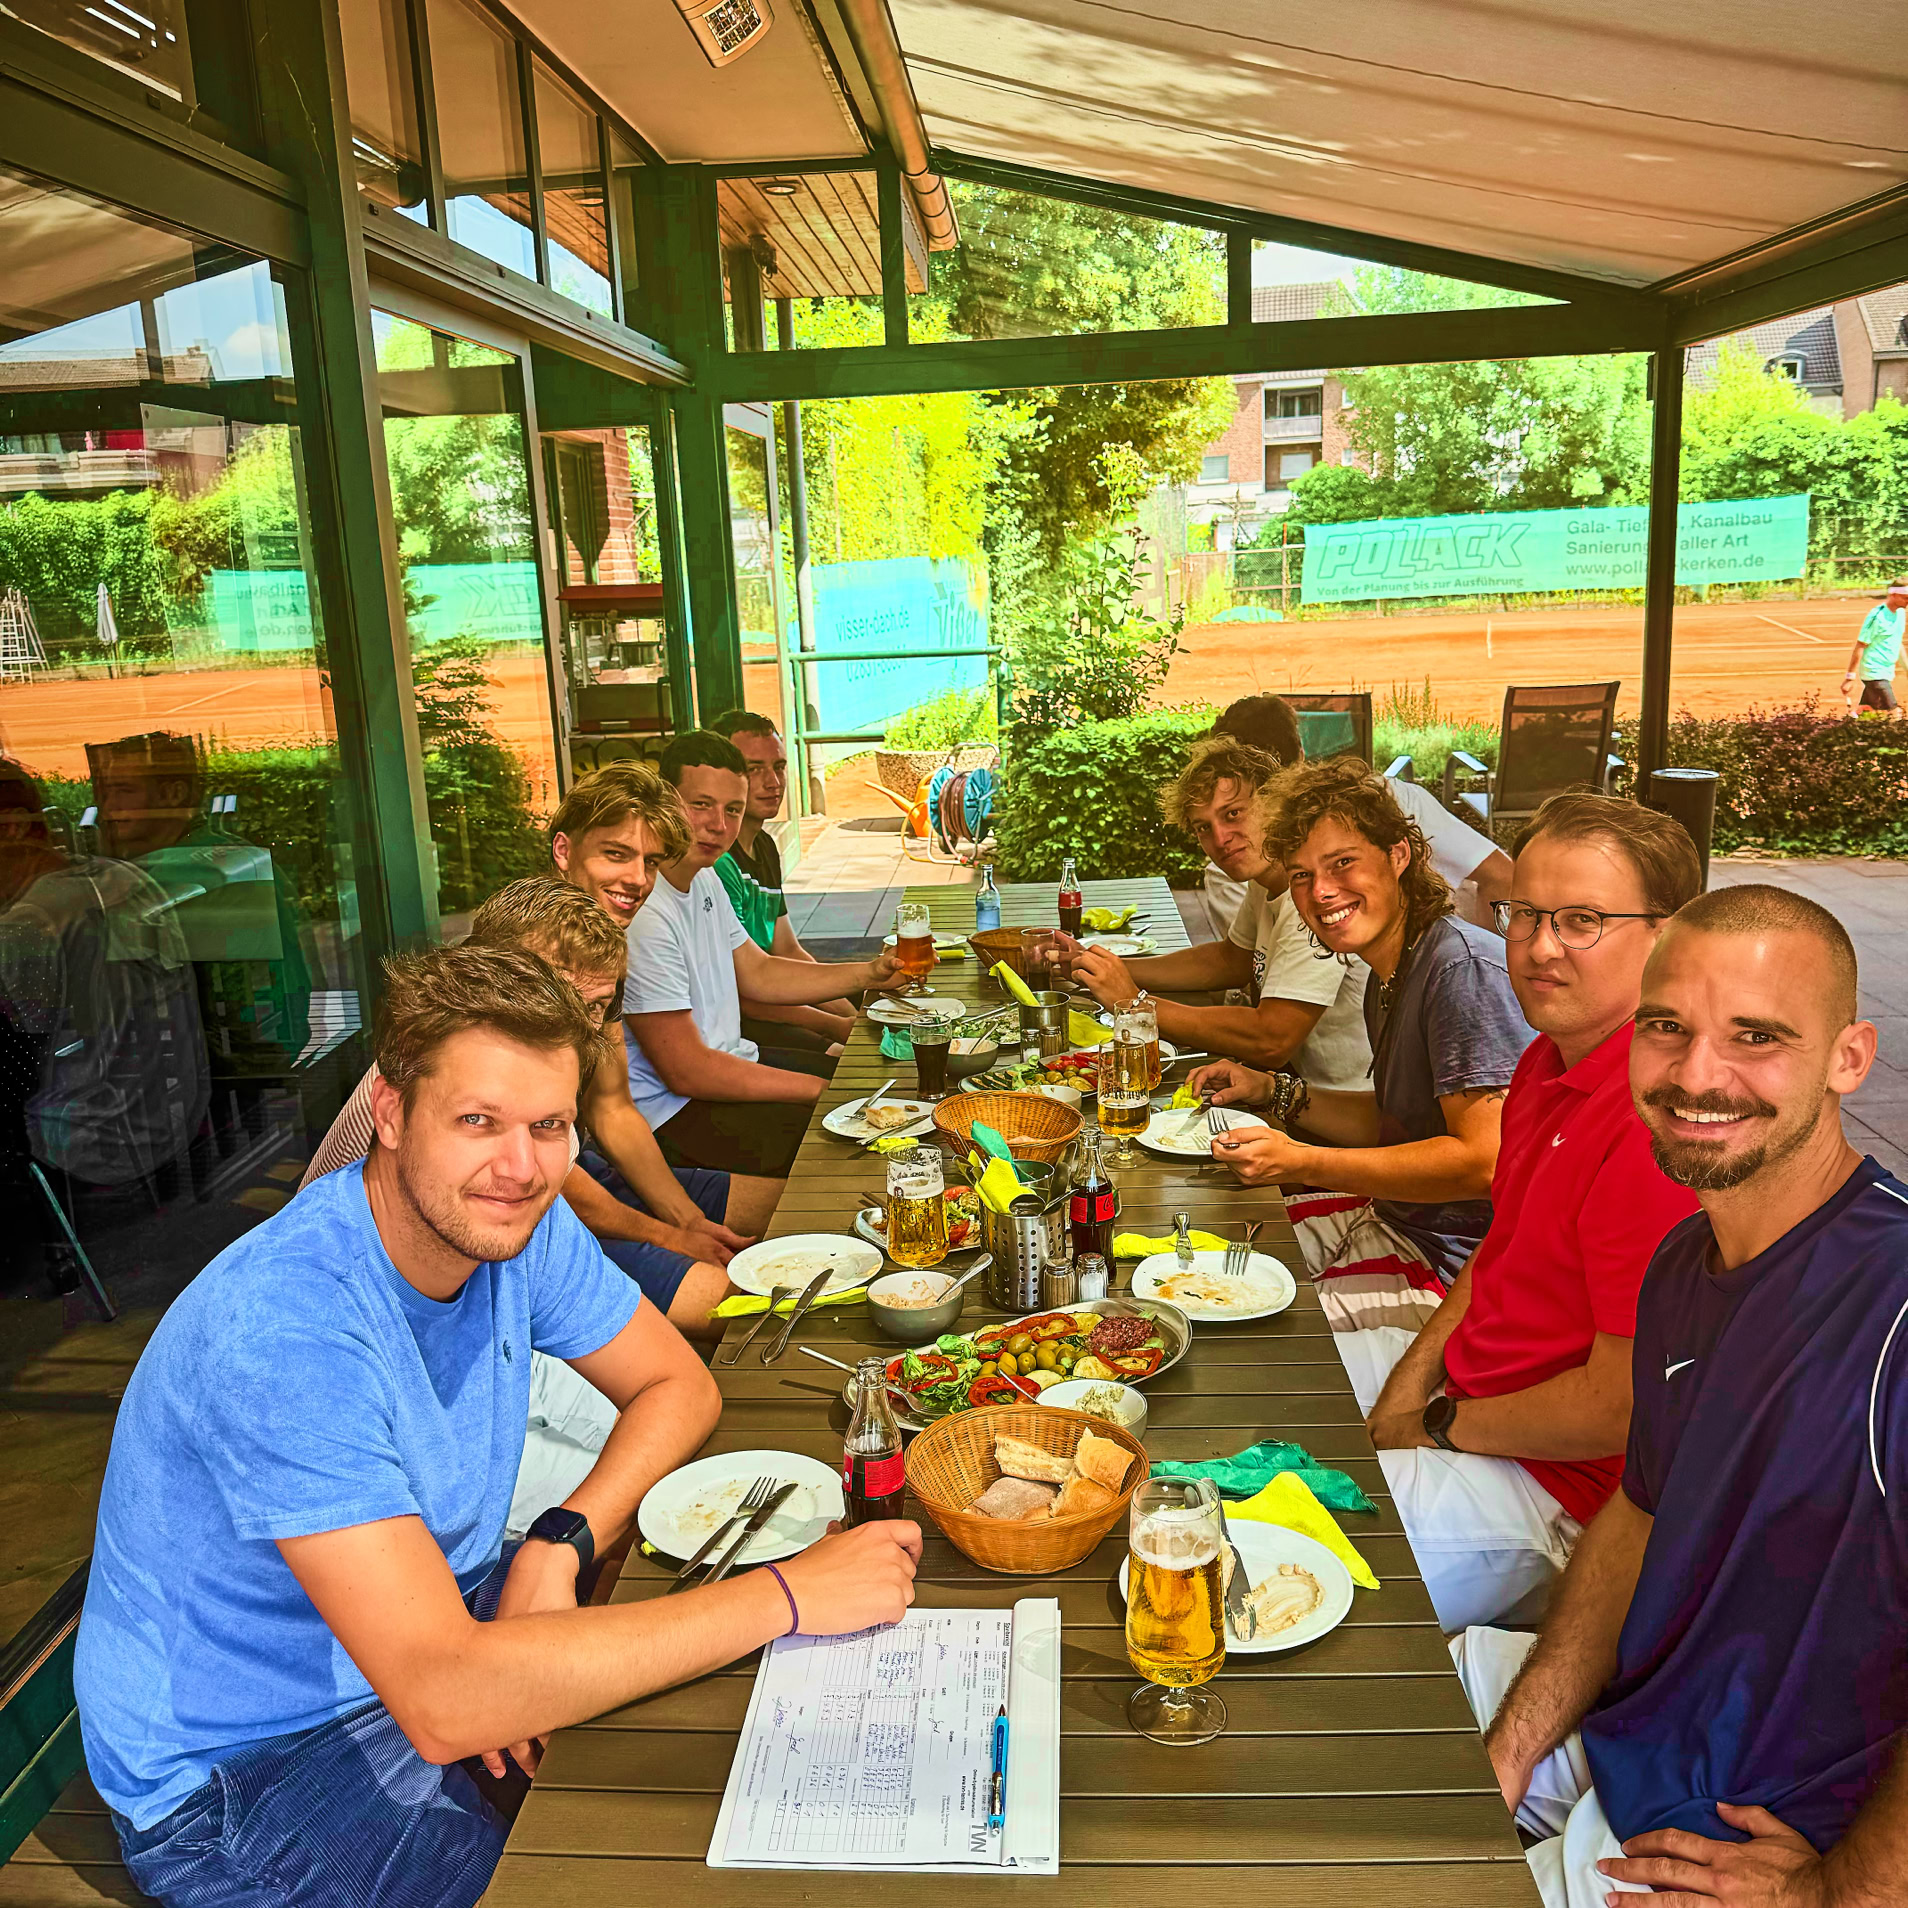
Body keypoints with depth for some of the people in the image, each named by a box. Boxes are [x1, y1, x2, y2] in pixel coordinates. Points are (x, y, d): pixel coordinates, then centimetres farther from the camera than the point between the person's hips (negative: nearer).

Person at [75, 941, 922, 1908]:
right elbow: (443, 1703, -40)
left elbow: (679, 1385, 2)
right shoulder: (280, 1330, -34)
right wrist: (788, 1593, -37)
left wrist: (560, 1547, -17)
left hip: (435, 1621, 7)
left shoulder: (516, 1222, -11)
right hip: (238, 1775, -7)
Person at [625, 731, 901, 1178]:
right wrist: (823, 1089, -19)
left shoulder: (704, 880, 7)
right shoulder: (643, 913, -26)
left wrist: (867, 974, 5)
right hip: (671, 1110, -10)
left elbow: (756, 973, 18)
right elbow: (686, 1072, -24)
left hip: (731, 1060, 10)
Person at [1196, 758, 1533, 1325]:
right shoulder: (1387, 980, 9)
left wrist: (1300, 1164, -26)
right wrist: (1272, 1092, 9)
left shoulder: (1465, 968, -23)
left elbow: (1485, 1162, -28)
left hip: (1453, 1272, -9)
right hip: (1389, 1216, 9)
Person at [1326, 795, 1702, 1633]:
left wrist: (1439, 1429, -13)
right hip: (1461, 1378, 10)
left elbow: (1622, 1407, -28)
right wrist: (1409, 1382, 1)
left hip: (1552, 1484, -10)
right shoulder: (1550, 1060, 4)